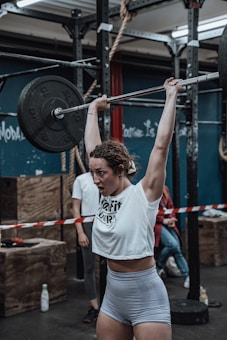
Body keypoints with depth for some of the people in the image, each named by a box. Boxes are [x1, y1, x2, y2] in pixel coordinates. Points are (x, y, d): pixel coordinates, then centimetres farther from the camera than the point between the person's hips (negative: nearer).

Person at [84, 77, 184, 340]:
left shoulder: (144, 194, -13)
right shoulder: (105, 194, 2)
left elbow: (161, 145, -19)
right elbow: (91, 147, 11)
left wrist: (171, 96, -15)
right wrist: (93, 109, 19)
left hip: (146, 296, -7)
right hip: (113, 295, 7)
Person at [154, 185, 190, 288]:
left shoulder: (165, 189, 13)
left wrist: (171, 219, 0)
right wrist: (163, 220, -14)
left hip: (167, 223, 6)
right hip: (155, 223, -6)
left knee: (177, 248, -9)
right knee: (172, 244, -23)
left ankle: (187, 275, -5)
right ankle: (159, 265, 1)